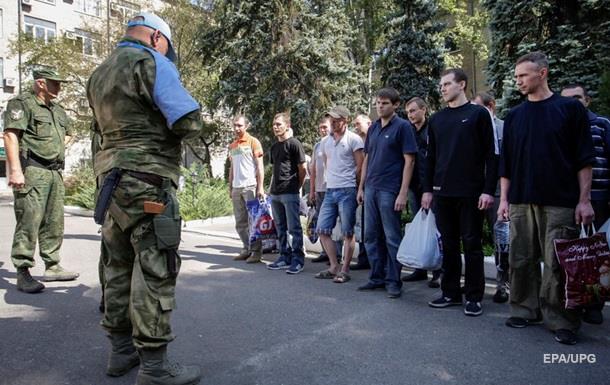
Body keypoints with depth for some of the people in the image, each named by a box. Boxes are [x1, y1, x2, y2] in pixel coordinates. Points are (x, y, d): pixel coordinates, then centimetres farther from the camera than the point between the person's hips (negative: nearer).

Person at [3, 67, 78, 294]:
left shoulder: (58, 111, 21)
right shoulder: (22, 103, -3)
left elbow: (67, 134, 39)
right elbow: (10, 135, -13)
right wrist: (15, 170, -21)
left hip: (55, 172, 8)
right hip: (32, 171, -8)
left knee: (54, 222, 11)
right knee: (29, 222, -10)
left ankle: (52, 267, 20)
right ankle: (23, 273, -5)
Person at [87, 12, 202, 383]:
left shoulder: (99, 74, 19)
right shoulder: (151, 64, -8)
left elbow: (109, 125, 19)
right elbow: (190, 123, -16)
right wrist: (172, 126, 5)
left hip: (111, 178, 9)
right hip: (147, 182, -9)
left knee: (119, 266, 14)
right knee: (155, 271, -5)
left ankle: (122, 349, 24)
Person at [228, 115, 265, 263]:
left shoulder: (253, 142, -1)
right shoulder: (232, 146, 17)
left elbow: (260, 166, -5)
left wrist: (260, 187, -12)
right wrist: (230, 187, 14)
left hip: (250, 186, -6)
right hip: (236, 188, 6)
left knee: (253, 221, -3)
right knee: (240, 223, 9)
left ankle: (256, 251, 3)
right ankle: (246, 249, 18)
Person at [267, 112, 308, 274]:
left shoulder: (294, 144, -6)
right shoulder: (274, 147, 17)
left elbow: (303, 170, -6)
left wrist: (296, 187, 1)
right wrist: (271, 189, 16)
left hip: (290, 193, -8)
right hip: (275, 193, 8)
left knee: (294, 228, -4)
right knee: (280, 228, 13)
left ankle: (298, 259, 3)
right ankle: (285, 257, 22)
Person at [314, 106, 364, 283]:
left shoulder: (353, 139, -5)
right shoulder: (326, 141, 13)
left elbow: (360, 166, -5)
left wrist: (347, 180, 1)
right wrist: (332, 179, 14)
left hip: (347, 191, -7)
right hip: (330, 190, 7)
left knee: (348, 232, 0)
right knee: (322, 229, 6)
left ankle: (345, 270, 8)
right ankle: (334, 267, 17)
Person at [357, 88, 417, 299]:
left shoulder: (403, 127, -6)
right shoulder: (373, 128, 13)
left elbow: (409, 161, -10)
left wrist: (403, 193, -16)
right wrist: (361, 187, 13)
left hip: (390, 190, -7)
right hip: (371, 188, 7)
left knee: (392, 237, 1)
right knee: (371, 235, 11)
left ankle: (393, 281, 12)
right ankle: (377, 277, 23)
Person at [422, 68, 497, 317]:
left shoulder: (478, 114, 0)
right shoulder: (436, 119, 13)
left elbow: (491, 155, -4)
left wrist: (488, 190, -11)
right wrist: (427, 189, 9)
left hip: (471, 193, -4)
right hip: (443, 193, 4)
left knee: (472, 245, 2)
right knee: (448, 245, 10)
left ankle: (474, 297, 12)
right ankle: (451, 293, 20)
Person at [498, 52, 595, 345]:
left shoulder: (570, 109, 2)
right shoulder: (514, 116, 12)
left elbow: (584, 159, 0)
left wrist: (584, 200, -6)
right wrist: (504, 198, 7)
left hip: (560, 202, -3)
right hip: (521, 202, 4)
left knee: (558, 264, -2)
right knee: (522, 260, 7)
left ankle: (562, 321, 10)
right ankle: (526, 310, 20)